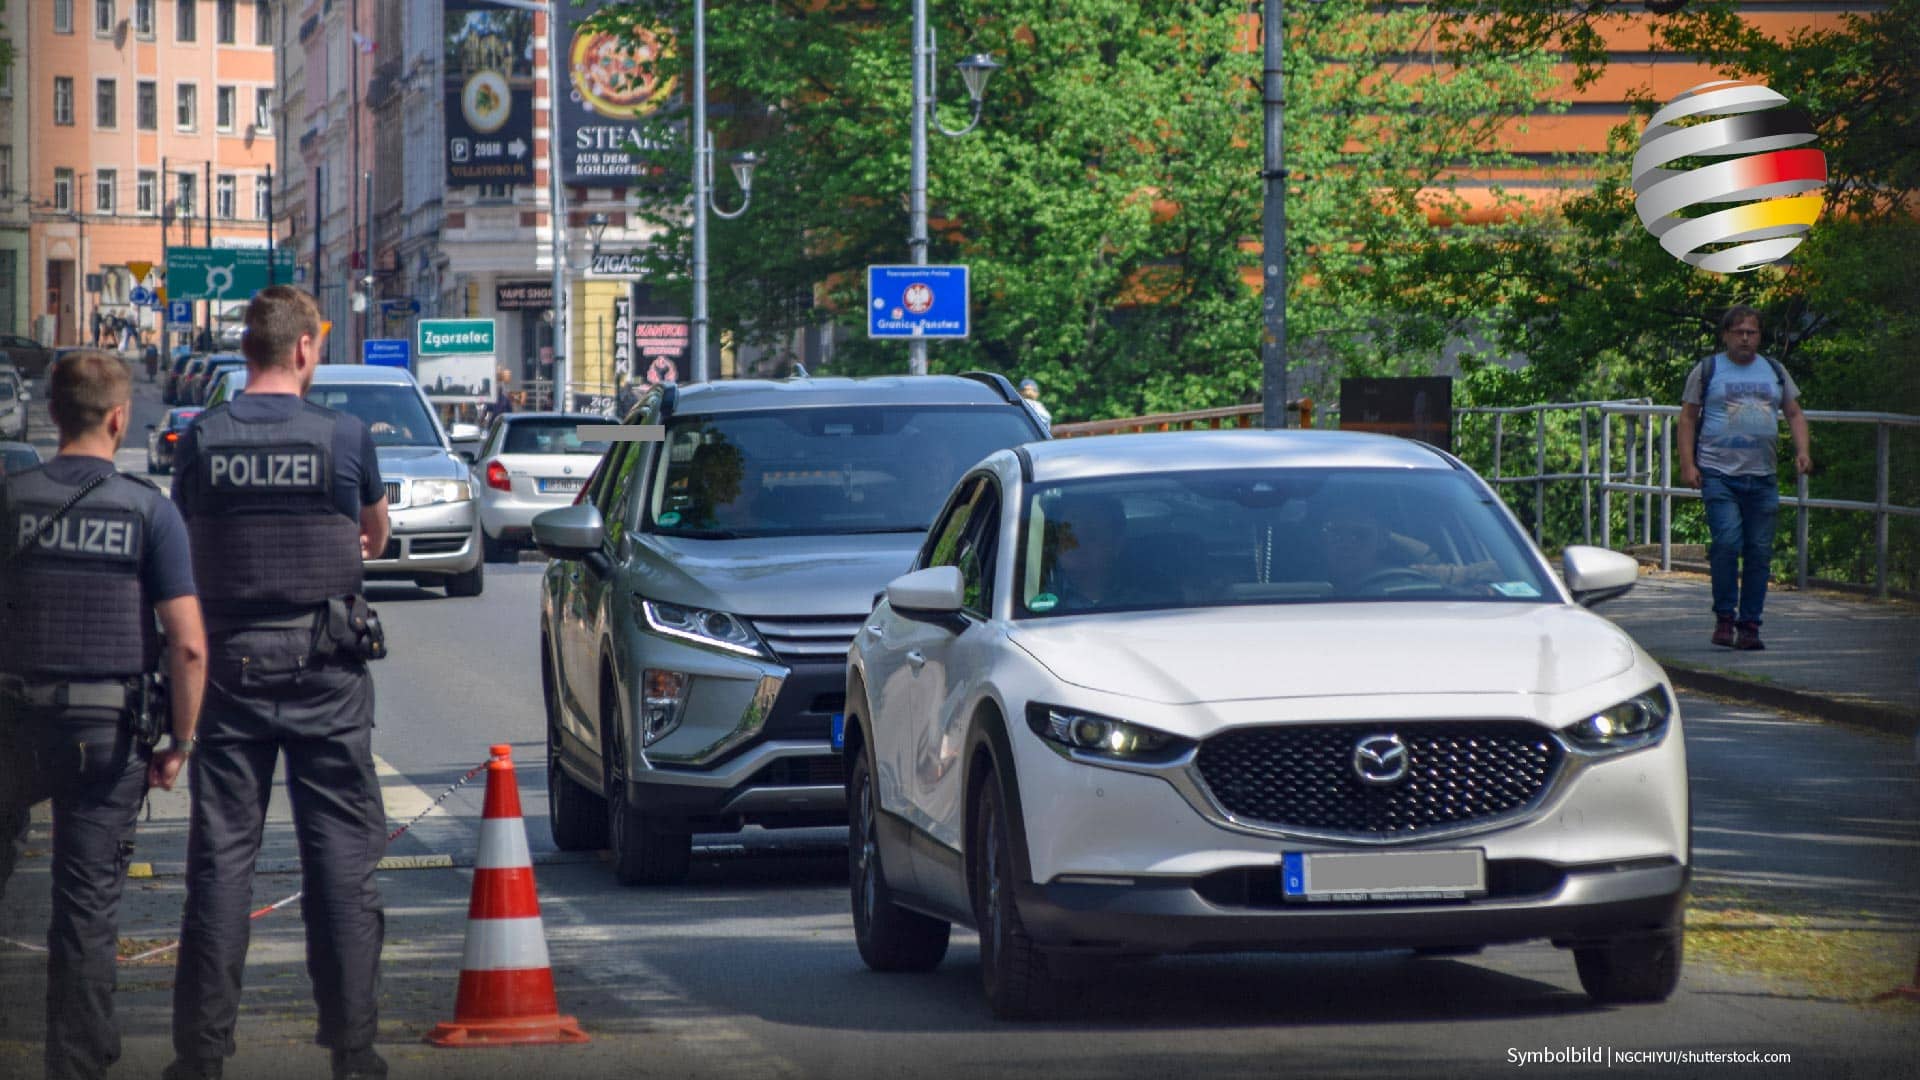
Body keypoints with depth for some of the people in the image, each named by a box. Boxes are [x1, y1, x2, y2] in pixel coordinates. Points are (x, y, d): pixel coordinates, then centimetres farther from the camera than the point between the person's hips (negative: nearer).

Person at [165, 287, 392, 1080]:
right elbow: (374, 535, 12)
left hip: (229, 659, 2)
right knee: (342, 848, 4)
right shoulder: (343, 435, -5)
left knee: (221, 851, 6)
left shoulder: (202, 439, -1)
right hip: (325, 668, -2)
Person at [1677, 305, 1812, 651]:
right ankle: (1724, 618, -6)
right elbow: (1687, 418, 7)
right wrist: (1687, 464, -4)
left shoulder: (1775, 372, 16)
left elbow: (1795, 414, 20)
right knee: (1726, 542, -17)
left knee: (1759, 551, 0)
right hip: (1718, 474, -3)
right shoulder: (1706, 371, 7)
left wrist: (1802, 450, 3)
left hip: (1762, 477, 3)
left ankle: (1749, 626, 7)